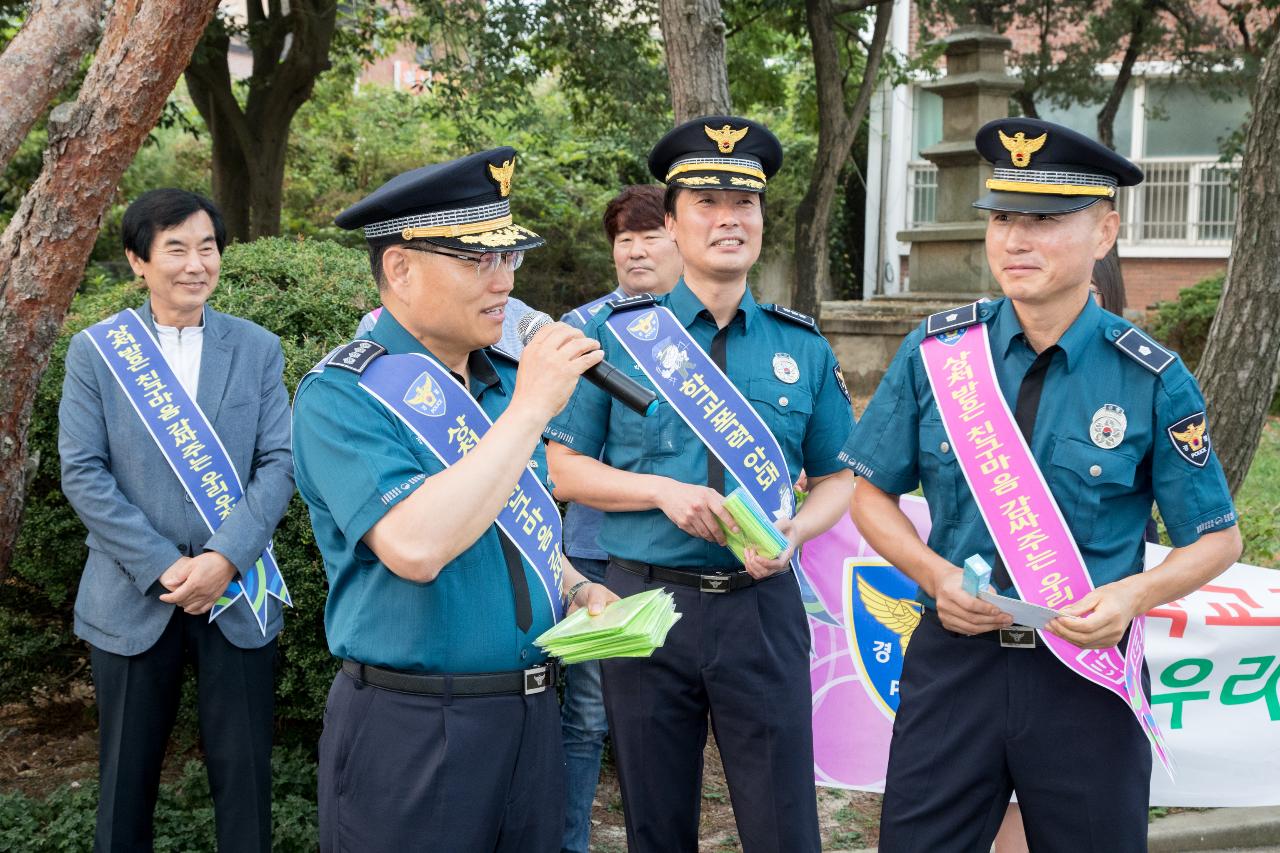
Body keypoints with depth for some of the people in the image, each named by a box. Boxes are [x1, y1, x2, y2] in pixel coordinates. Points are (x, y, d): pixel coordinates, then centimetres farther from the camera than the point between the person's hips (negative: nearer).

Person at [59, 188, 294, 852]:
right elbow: (82, 474, -5)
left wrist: (224, 559, -15)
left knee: (244, 772, 5)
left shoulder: (257, 348, 4)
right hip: (133, 598, 0)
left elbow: (277, 464, -2)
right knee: (127, 773, 10)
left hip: (238, 594, 1)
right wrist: (164, 568, -13)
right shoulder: (96, 350, 0)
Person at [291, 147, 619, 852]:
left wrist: (578, 589, 2)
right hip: (412, 733, -7)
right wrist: (531, 408, -24)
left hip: (531, 713, 7)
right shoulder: (340, 396, -14)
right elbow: (415, 548, -30)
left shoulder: (505, 377, 8)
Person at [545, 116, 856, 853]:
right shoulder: (620, 333, 1)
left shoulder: (803, 346, 5)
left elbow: (837, 478, 10)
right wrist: (663, 491, -14)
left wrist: (795, 531, -11)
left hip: (762, 606, 1)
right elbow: (564, 466, 1)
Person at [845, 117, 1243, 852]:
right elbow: (873, 494, 7)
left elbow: (1218, 539, 2)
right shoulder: (937, 351, -2)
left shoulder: (1152, 381, -6)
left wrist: (1134, 594, -17)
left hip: (1088, 673, -1)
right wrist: (937, 575, -10)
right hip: (953, 660, 1)